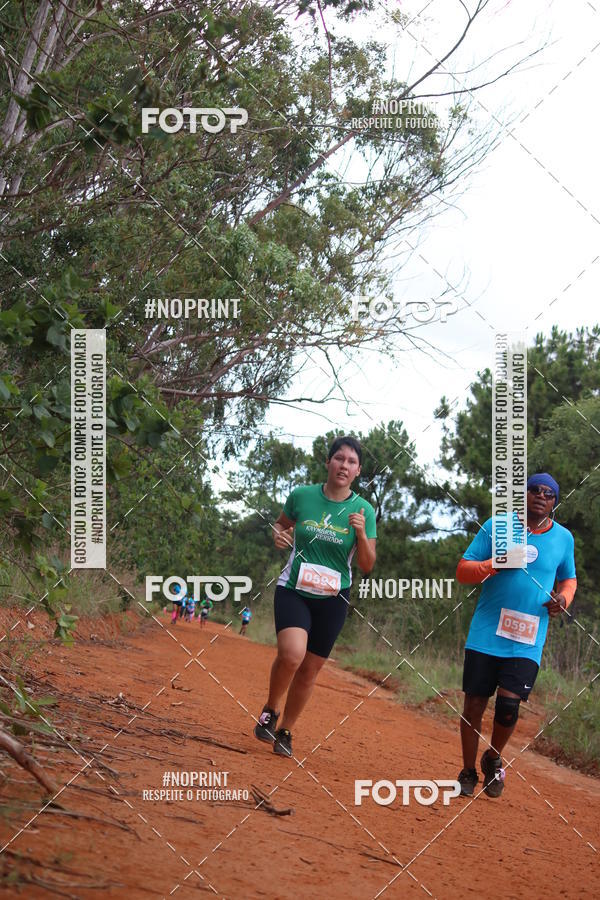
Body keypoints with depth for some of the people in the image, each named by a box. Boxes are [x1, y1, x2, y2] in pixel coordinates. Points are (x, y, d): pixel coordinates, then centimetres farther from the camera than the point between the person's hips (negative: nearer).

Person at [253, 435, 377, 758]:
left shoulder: (363, 511, -3)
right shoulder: (302, 496, -3)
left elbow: (367, 566, -2)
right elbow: (281, 524, 16)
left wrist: (361, 534, -20)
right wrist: (278, 536, -7)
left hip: (332, 599, 2)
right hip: (294, 589, -1)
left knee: (309, 671, 6)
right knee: (291, 654, -25)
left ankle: (285, 731, 25)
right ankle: (269, 710, 2)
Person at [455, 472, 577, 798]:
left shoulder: (563, 538, 7)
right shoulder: (496, 526, 0)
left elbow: (569, 578, 22)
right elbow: (462, 572, 0)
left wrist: (563, 598, 0)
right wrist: (496, 564, -16)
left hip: (527, 641, 0)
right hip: (485, 634, 0)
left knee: (509, 704, -12)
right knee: (474, 705, 2)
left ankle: (493, 759, 17)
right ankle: (468, 773, 20)